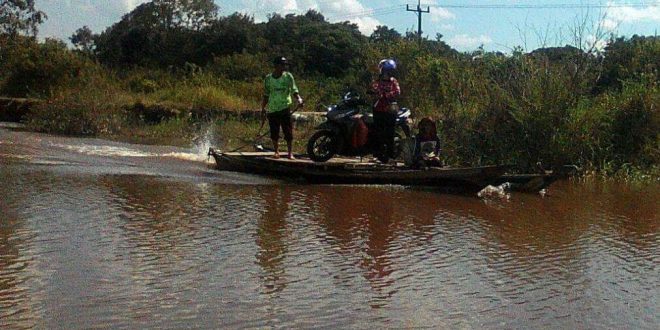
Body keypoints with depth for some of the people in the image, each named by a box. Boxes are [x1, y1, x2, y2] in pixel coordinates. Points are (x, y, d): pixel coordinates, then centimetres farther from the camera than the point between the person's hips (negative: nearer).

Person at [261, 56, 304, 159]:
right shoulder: (268, 78, 6)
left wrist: (298, 99, -21)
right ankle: (276, 151, 18)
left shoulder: (288, 76, 0)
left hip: (285, 108, -2)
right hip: (272, 110, 2)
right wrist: (263, 108, 10)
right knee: (274, 132, 6)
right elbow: (266, 95, 14)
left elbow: (294, 91, -2)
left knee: (288, 132, -5)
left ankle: (290, 152, 2)